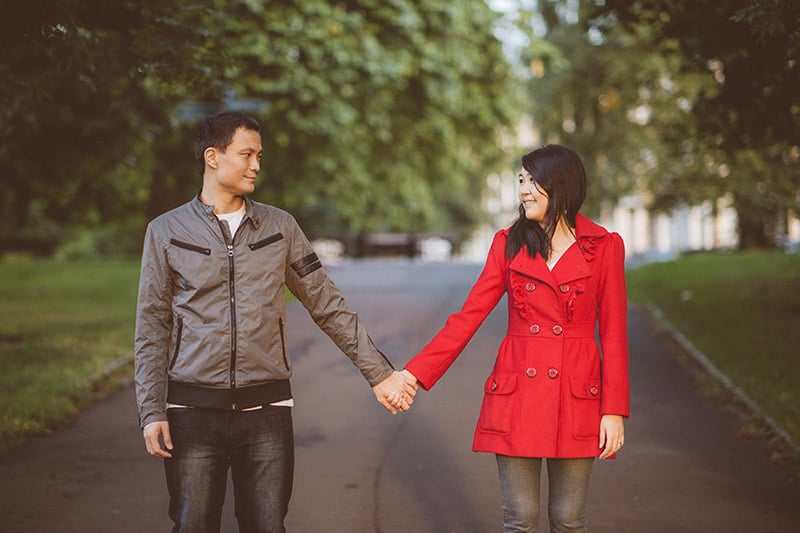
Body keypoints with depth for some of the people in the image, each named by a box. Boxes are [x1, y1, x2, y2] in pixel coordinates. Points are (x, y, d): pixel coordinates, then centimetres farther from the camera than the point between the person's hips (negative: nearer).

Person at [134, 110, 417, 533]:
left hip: (266, 408, 1)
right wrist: (152, 412, -4)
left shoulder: (280, 227, 8)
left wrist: (379, 373, 7)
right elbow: (152, 328, 3)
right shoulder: (167, 231, 3)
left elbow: (328, 307, 11)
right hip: (193, 410, -1)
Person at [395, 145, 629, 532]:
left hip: (577, 397, -1)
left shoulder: (604, 247, 1)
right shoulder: (509, 244, 6)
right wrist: (415, 373, -5)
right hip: (516, 396, 1)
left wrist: (614, 411, -5)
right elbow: (467, 317, 3)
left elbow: (613, 333, 1)